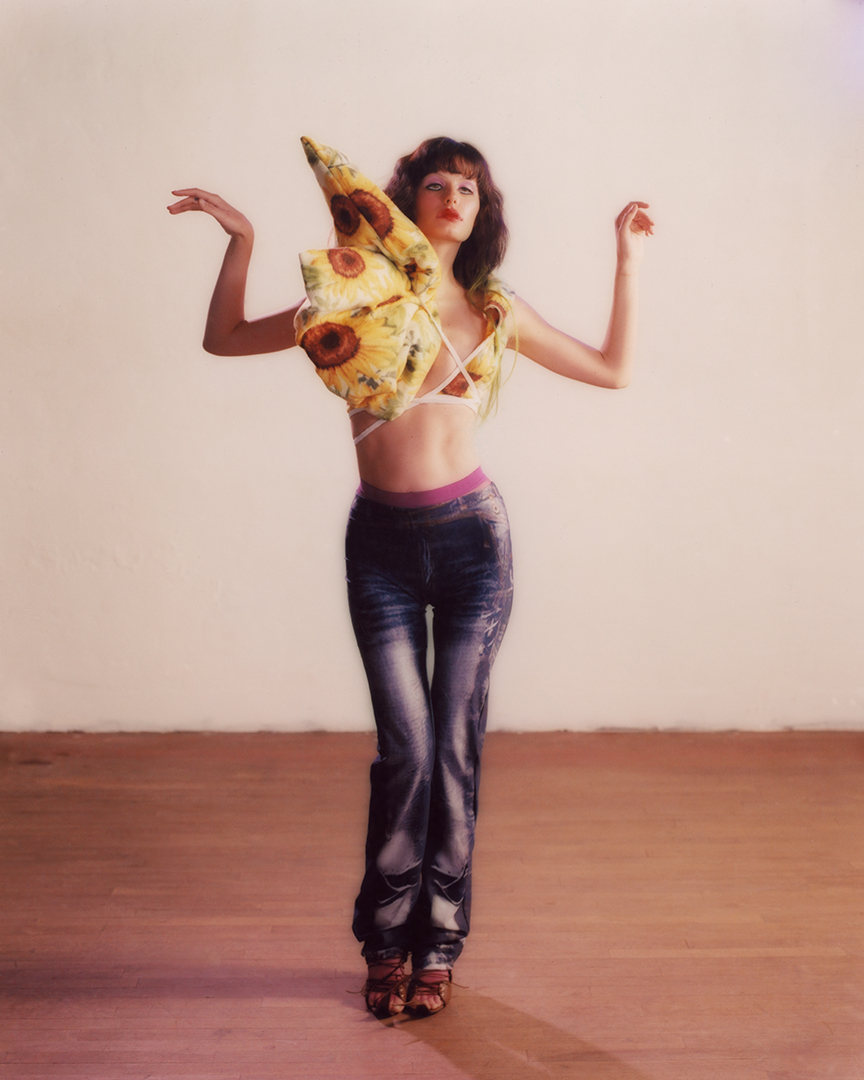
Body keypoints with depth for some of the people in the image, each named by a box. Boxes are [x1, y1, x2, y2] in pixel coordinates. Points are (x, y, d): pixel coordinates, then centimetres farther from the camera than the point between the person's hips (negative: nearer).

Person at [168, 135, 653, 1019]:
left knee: (455, 743, 4)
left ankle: (438, 946, 19)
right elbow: (225, 341, 9)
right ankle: (387, 940, 18)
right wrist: (241, 240, 1)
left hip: (472, 533, 1)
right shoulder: (359, 298, 5)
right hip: (382, 539, -1)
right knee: (406, 746, -3)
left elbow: (612, 368, 16)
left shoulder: (497, 311, 9)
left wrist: (626, 259, 14)